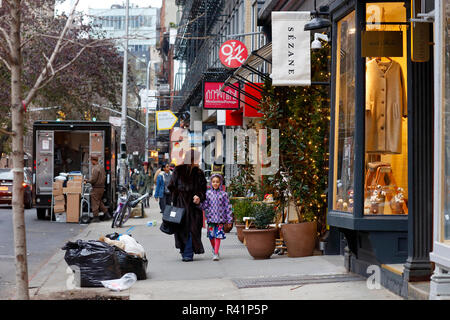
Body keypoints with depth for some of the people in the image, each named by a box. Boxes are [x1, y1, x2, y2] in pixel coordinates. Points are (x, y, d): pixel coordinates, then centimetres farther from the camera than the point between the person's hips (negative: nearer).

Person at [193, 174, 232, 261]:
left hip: (220, 218, -2)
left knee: (218, 235, -7)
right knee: (211, 235, 8)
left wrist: (229, 219, 1)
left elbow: (228, 207, 2)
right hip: (211, 218, 2)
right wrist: (198, 203, -18)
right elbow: (204, 206, 2)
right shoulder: (208, 193, 4)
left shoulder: (223, 194, 0)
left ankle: (216, 253, -5)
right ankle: (214, 249, 32)